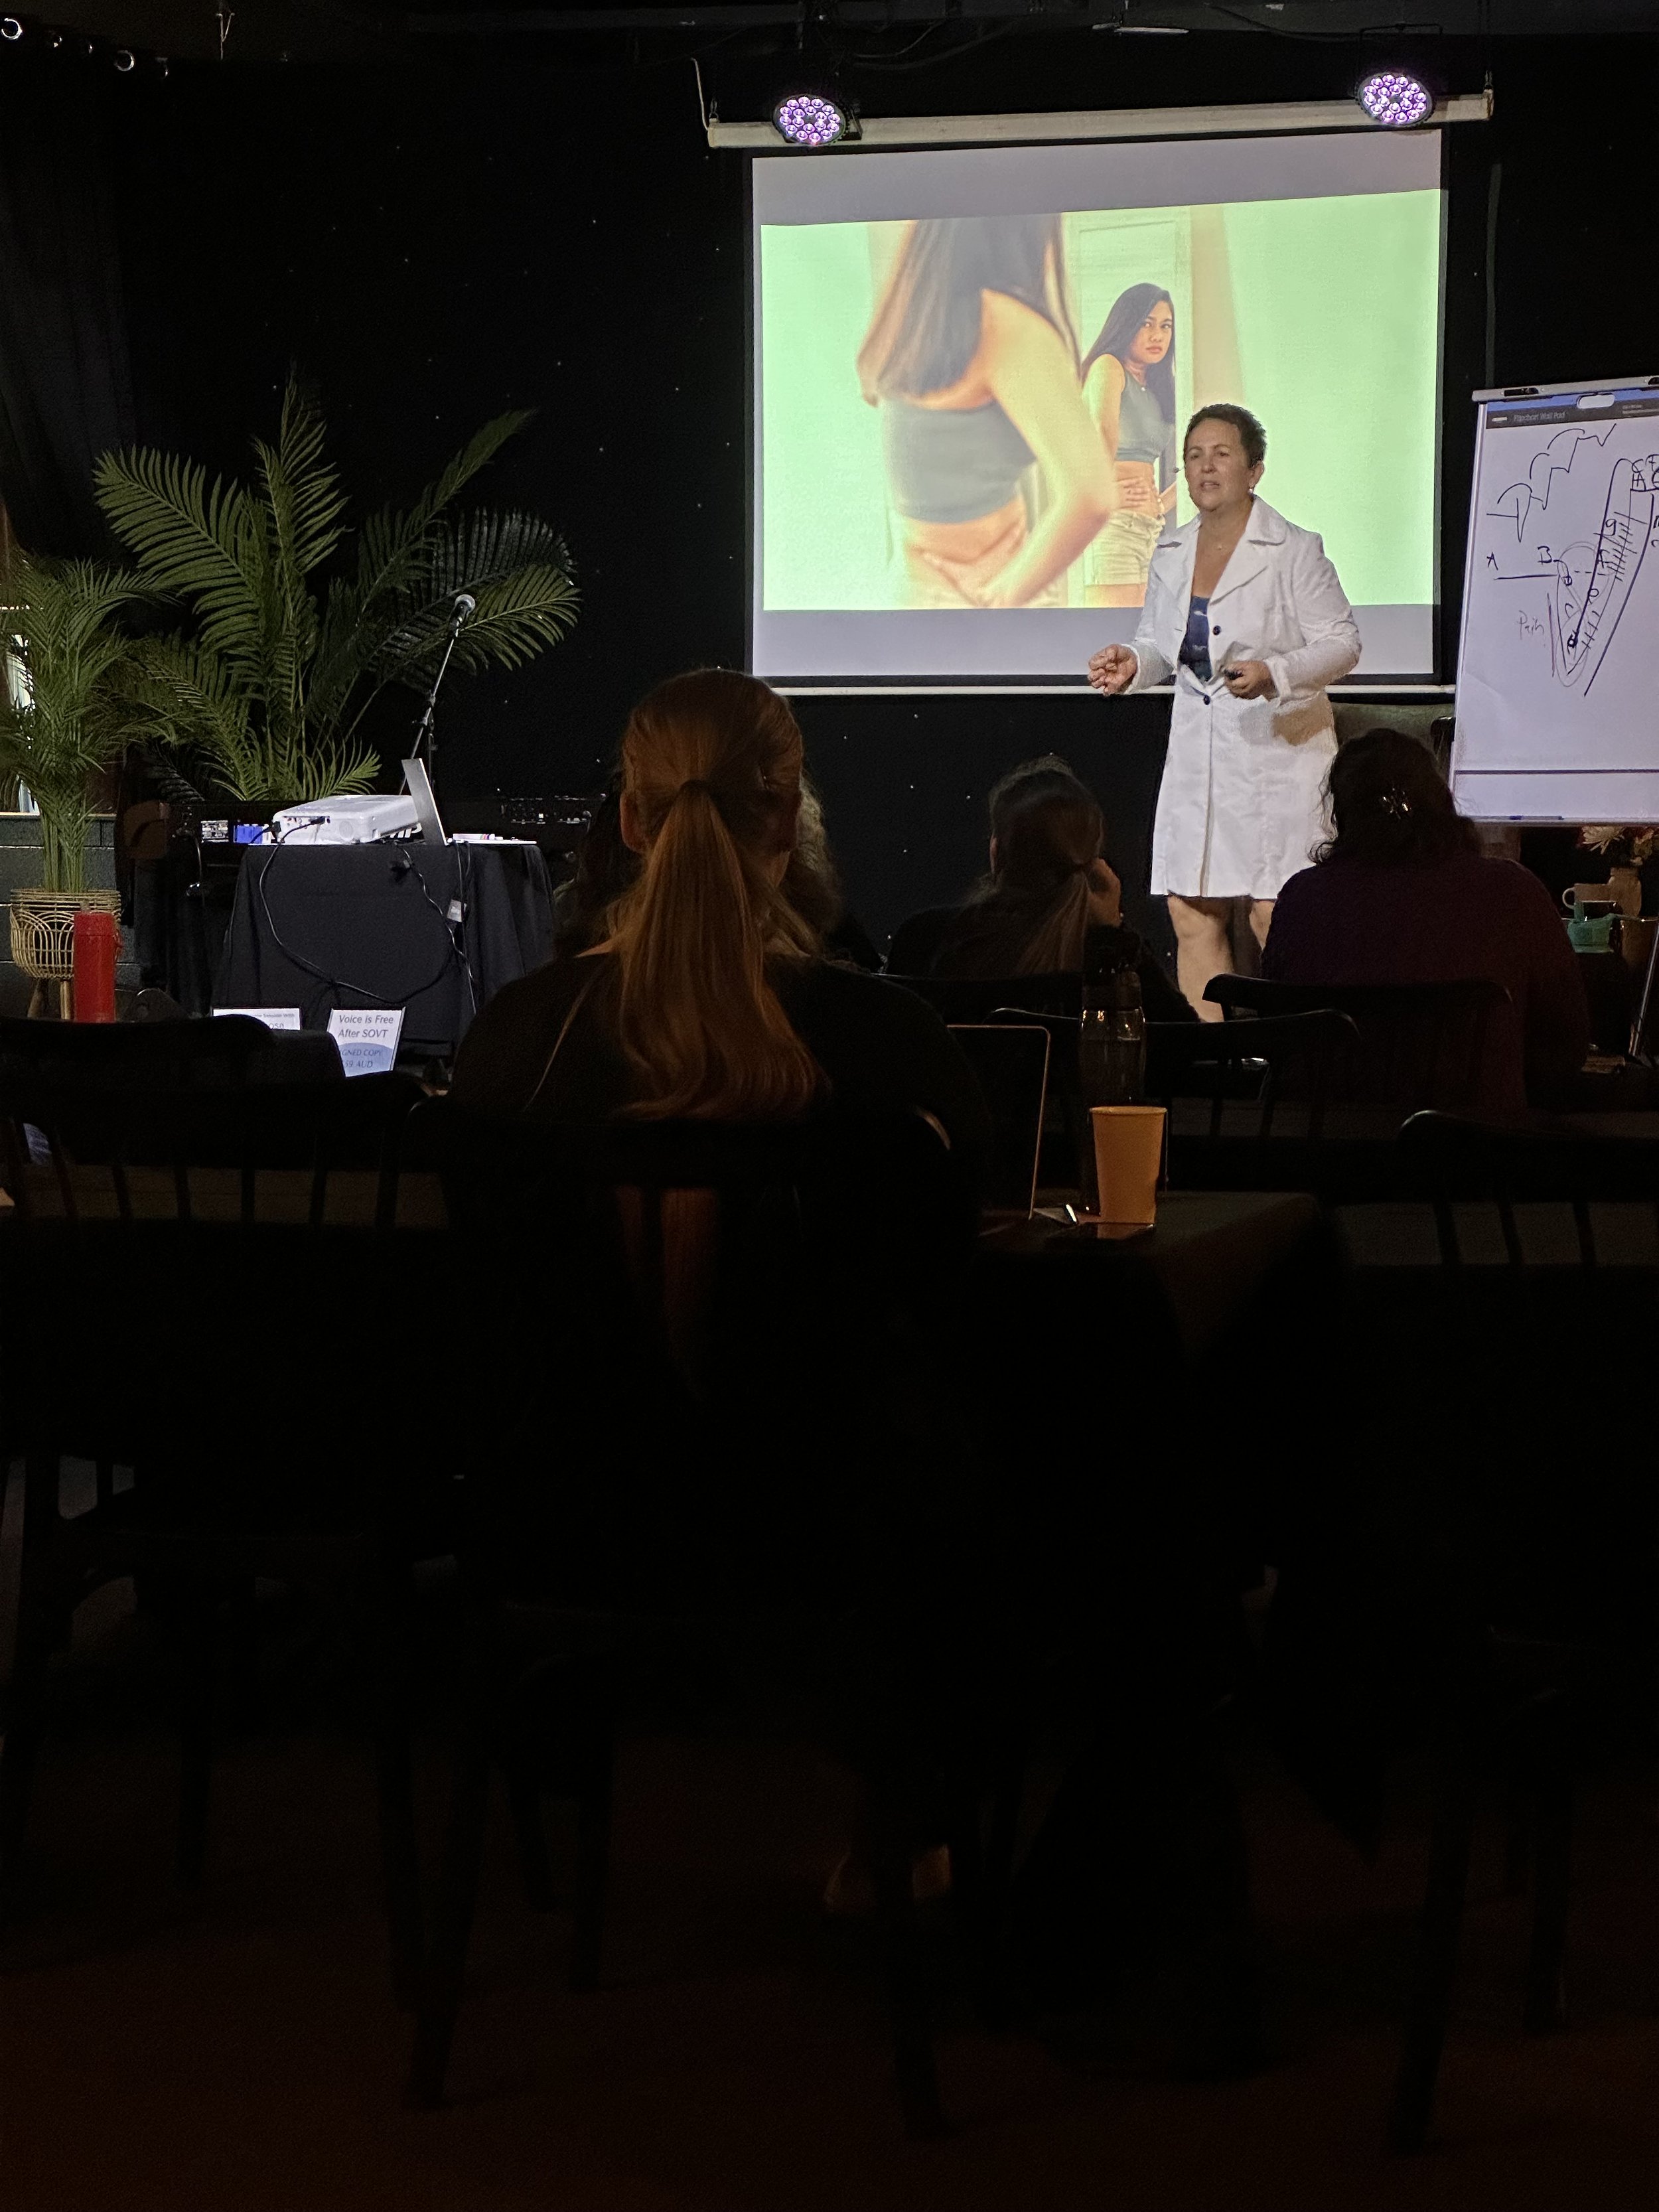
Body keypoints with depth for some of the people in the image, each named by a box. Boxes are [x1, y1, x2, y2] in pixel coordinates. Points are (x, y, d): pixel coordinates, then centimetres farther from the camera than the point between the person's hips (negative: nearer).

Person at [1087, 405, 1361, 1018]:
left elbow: (1342, 642, -6)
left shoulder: (1294, 550, -5)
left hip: (1279, 749, -6)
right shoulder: (1171, 553, 11)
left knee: (1276, 916, -9)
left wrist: (1273, 674, -23)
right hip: (1197, 754, 6)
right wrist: (1131, 663, -1)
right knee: (1192, 916, 3)